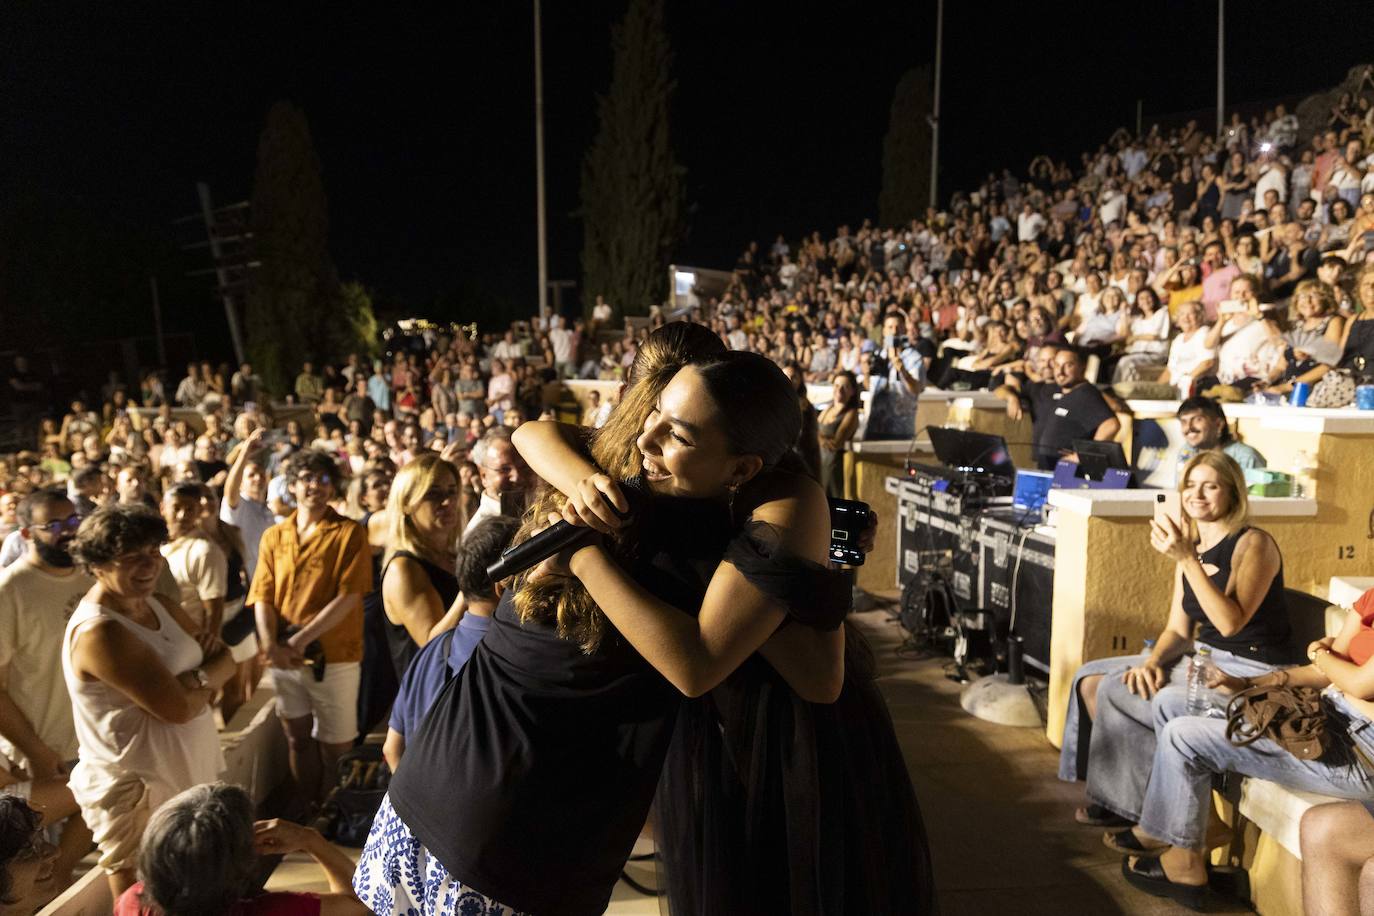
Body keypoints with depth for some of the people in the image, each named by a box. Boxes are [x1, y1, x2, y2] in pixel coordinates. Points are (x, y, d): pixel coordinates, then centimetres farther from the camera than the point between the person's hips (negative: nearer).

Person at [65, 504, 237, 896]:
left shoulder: (162, 605, 4)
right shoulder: (98, 632, -24)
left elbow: (225, 663, 3)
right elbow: (179, 707, -27)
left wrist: (194, 678, -17)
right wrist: (207, 682, -6)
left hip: (190, 779, 8)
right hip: (136, 795, -8)